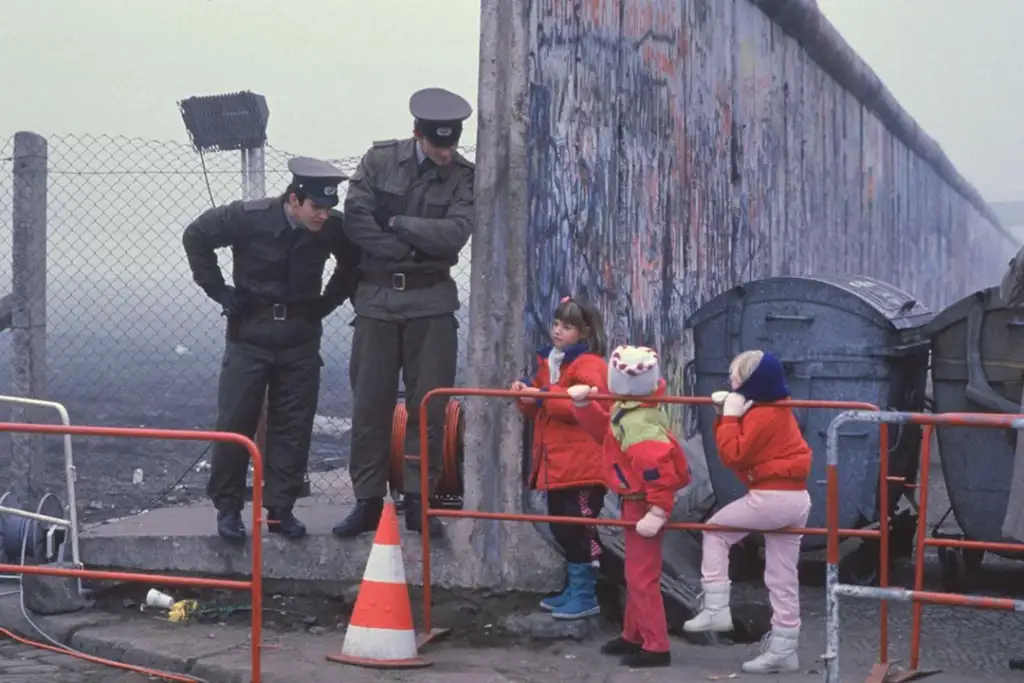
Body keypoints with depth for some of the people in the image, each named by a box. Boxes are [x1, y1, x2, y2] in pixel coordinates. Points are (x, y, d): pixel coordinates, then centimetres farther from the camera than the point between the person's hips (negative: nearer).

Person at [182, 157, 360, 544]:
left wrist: (328, 301, 3)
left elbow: (354, 263, 12)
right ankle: (227, 508, 11)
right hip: (249, 336, -2)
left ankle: (280, 509, 12)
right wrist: (218, 290, -4)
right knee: (235, 424, 0)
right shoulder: (249, 218, -16)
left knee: (294, 428, 2)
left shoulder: (334, 229, -10)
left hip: (301, 341, 2)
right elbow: (196, 236, -2)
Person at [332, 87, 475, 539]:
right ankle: (367, 501, 9)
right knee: (370, 404, 2)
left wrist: (396, 223, -10)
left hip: (432, 302, 0)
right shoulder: (380, 159, 1)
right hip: (377, 298, 0)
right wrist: (414, 247, -10)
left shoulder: (463, 176, 0)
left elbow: (455, 233, -13)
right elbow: (355, 218, -8)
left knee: (429, 404, 0)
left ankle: (418, 499, 9)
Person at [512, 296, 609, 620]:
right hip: (555, 464, 9)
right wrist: (526, 394, 1)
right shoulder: (548, 362, 16)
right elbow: (539, 410, 23)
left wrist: (544, 396, -24)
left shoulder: (589, 365, -11)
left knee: (579, 529, -6)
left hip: (583, 465, -9)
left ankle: (585, 596, 2)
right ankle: (575, 589, 27)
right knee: (562, 529, 15)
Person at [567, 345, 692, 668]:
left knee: (642, 576, -6)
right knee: (636, 573, 20)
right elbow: (603, 429, 21)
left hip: (643, 506, -11)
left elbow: (657, 469, -33)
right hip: (636, 503, 11)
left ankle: (656, 647, -1)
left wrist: (658, 511, -32)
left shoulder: (638, 425, -29)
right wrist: (583, 405, 10)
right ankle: (633, 636, 32)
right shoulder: (626, 412, 4)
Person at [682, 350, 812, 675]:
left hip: (772, 496, -10)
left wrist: (730, 417, -8)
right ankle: (783, 650, 13)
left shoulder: (762, 415, -14)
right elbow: (744, 447, 19)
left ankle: (716, 609, 1)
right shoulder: (776, 411, 17)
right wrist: (726, 415, 9)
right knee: (783, 580, 10)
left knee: (716, 530, 7)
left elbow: (733, 455, -16)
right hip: (795, 498, 10)